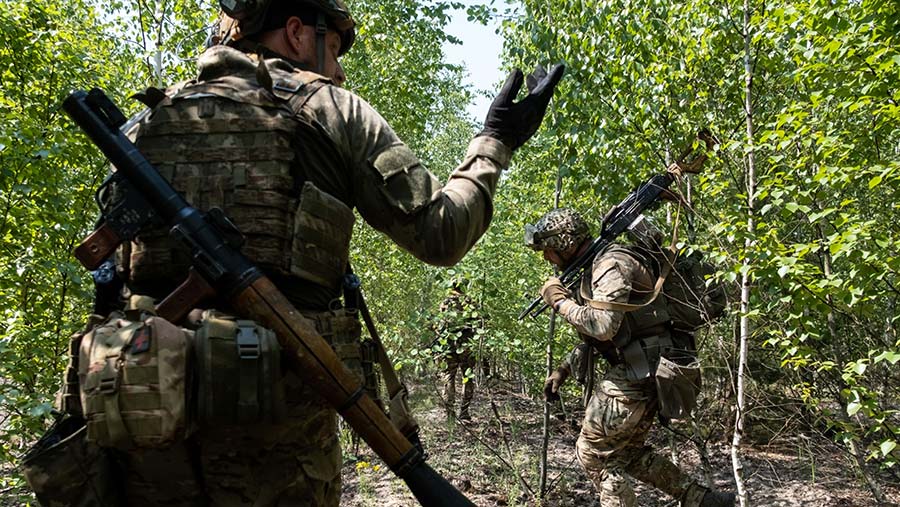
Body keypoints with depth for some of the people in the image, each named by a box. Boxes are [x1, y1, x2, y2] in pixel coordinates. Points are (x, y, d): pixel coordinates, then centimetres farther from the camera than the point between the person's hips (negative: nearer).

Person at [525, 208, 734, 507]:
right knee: (629, 452, 21)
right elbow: (592, 335, 24)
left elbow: (602, 326, -30)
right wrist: (562, 371, 20)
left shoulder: (612, 264, -16)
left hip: (637, 374, -10)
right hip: (642, 374, 10)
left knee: (593, 453, 1)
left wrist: (560, 302, -16)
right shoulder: (593, 269, 15)